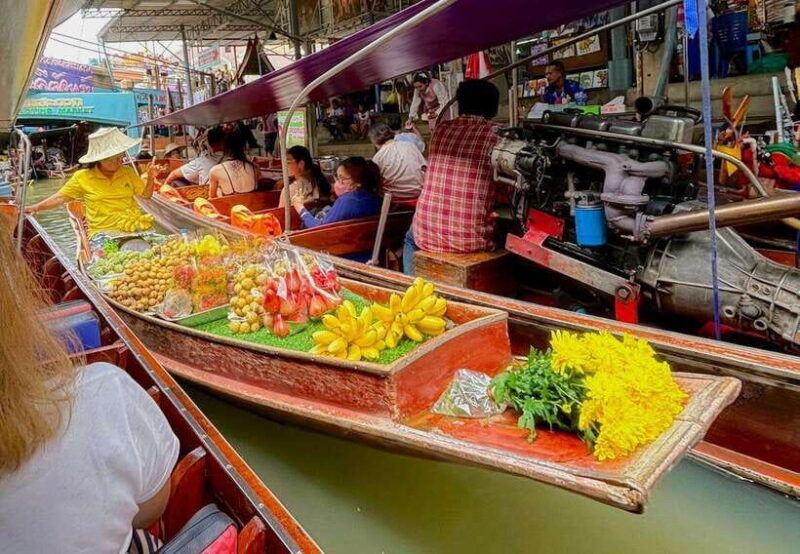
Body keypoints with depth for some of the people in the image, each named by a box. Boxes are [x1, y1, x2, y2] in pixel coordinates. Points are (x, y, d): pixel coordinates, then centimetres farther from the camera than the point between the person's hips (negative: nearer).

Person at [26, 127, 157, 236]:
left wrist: (150, 180, -3)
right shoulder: (82, 177, 6)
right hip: (102, 233, -2)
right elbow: (60, 197, 11)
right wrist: (36, 207, 1)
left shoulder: (128, 172, 12)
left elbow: (145, 195, 14)